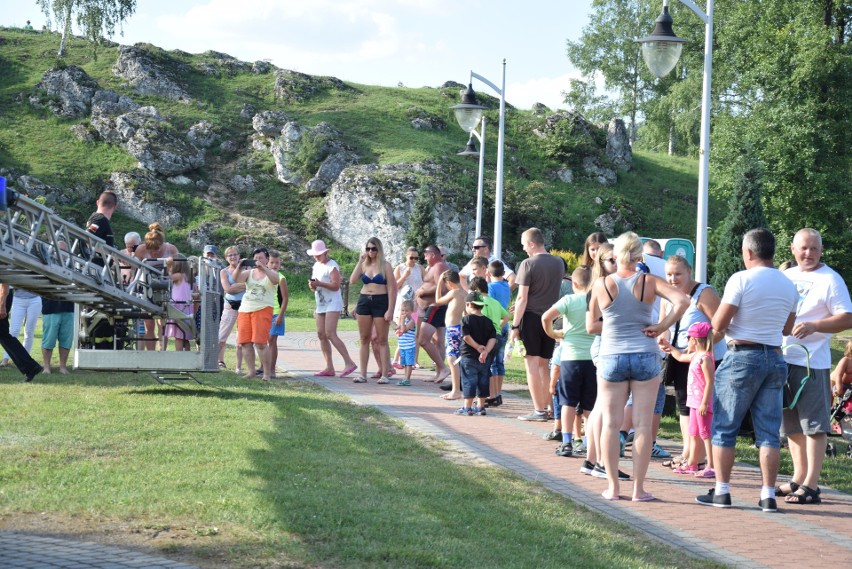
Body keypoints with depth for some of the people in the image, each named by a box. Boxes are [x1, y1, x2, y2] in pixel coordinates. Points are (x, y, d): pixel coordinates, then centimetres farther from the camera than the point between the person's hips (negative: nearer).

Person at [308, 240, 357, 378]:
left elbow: (336, 286, -17)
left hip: (333, 304, -9)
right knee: (321, 335, 4)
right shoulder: (316, 266, 17)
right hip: (321, 304, 9)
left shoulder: (332, 266, -9)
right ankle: (329, 368, 6)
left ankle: (349, 363, -19)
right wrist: (312, 286, 0)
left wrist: (320, 283, -25)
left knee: (330, 334, -18)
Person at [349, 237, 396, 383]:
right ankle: (363, 374, 10)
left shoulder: (385, 266, -2)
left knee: (381, 340, -1)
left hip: (381, 302, -4)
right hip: (364, 301, 4)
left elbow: (392, 288, -5)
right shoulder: (364, 265, 10)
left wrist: (390, 310, -13)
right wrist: (360, 261, -6)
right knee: (364, 339, 6)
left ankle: (384, 375, 1)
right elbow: (352, 280, -5)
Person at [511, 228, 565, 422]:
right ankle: (546, 407, 14)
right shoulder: (558, 263, 7)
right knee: (543, 365, 14)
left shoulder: (528, 264, -11)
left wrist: (515, 325, -10)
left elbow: (522, 298, -14)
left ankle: (539, 411, -4)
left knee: (532, 365, -2)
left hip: (531, 318, -6)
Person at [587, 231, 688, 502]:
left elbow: (591, 326, 3)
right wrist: (661, 327, -8)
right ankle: (638, 488, 5)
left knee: (611, 423, 8)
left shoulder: (601, 285, -3)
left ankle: (613, 487, 9)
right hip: (645, 356, 0)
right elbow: (682, 301, -16)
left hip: (611, 357, 0)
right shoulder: (649, 282, -4)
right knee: (643, 424, 4)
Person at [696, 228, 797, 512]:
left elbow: (718, 325, -12)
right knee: (769, 431, 6)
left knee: (724, 428, 4)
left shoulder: (741, 279, -11)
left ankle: (722, 492, 5)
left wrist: (716, 320, 9)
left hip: (742, 357, -5)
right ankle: (769, 495, 3)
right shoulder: (789, 285, 8)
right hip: (775, 359, 5)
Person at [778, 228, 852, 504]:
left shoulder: (830, 280, -5)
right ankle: (799, 478, 24)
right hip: (783, 359, 7)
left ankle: (811, 486, -5)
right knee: (791, 425, 14)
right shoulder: (786, 276, 15)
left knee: (814, 424, -6)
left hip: (812, 362, -7)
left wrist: (814, 326, -22)